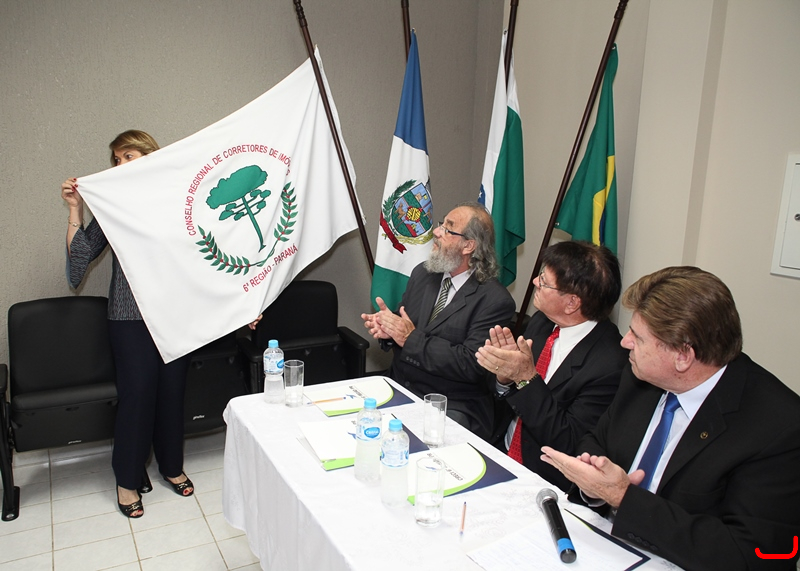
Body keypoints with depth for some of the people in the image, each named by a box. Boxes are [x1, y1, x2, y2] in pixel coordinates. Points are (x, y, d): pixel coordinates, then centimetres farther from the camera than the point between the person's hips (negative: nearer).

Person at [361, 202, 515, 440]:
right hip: (399, 391, 6)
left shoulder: (495, 300, -13)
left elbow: (471, 364, -20)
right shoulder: (422, 273, 8)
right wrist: (388, 329, -8)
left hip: (453, 408, -5)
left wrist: (411, 338, -18)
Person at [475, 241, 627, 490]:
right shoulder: (541, 322, -1)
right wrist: (505, 375, -15)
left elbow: (569, 446, -19)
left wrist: (526, 378, -26)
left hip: (543, 483, -6)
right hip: (501, 454, 7)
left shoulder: (610, 365, -22)